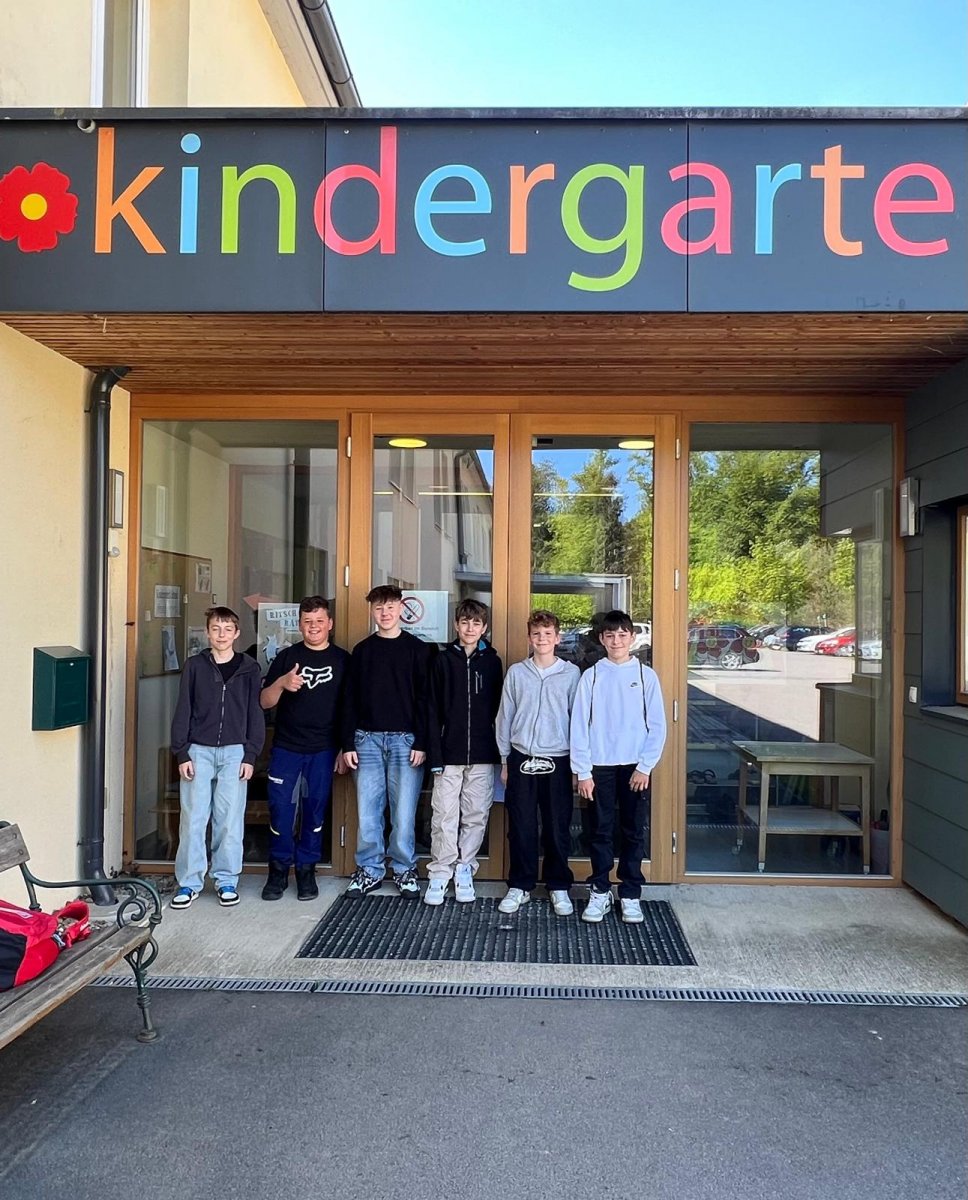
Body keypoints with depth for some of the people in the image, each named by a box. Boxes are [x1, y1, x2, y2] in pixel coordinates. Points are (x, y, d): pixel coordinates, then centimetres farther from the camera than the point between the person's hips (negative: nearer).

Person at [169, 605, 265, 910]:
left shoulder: (249, 668, 4)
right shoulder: (195, 666, 4)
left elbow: (255, 714, 4)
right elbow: (183, 711, 4)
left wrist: (250, 756, -1)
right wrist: (181, 753, -2)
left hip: (234, 753, 0)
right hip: (198, 751, 0)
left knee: (230, 821, 3)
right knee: (193, 819, 2)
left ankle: (227, 881, 16)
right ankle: (189, 882, 14)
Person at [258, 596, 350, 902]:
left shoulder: (343, 659, 4)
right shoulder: (287, 657, 5)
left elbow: (350, 707, 6)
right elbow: (264, 702, 3)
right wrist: (281, 683, -17)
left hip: (324, 750, 0)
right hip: (286, 748, 0)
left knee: (315, 810, 6)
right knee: (280, 808, 0)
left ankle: (306, 870, 19)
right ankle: (278, 870, 15)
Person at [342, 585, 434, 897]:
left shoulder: (417, 649, 3)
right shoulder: (361, 650, 11)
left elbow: (424, 699, -1)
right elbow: (351, 700, 10)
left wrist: (421, 743, -7)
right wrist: (348, 744, 4)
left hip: (404, 739, -2)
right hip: (367, 740, 2)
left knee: (404, 810, 0)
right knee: (367, 810, 4)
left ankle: (404, 869, 15)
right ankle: (369, 869, 18)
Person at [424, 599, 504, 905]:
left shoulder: (492, 661, 6)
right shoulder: (443, 660, 3)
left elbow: (498, 708, 7)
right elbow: (433, 710, 0)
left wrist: (499, 750, 1)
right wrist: (435, 754, -6)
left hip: (482, 754, 1)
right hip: (449, 753, -1)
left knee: (476, 816, 6)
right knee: (444, 816, 0)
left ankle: (464, 869, 19)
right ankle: (440, 873, 11)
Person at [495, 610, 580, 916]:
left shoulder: (571, 673, 1)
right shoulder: (516, 672, 4)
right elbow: (505, 717, 8)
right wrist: (505, 760, 7)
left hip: (557, 761, -1)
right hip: (522, 760, 1)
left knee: (557, 828, 6)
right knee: (521, 827, 6)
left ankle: (559, 887, 21)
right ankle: (520, 886, 20)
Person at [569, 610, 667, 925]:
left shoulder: (646, 675, 0)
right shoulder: (591, 676, 0)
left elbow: (657, 725, -1)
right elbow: (579, 726, -2)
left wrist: (645, 767, -8)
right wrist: (583, 772, -6)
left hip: (635, 767, 0)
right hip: (600, 767, 0)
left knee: (633, 832, 7)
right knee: (601, 831, 7)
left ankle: (631, 894, 19)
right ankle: (599, 892, 19)